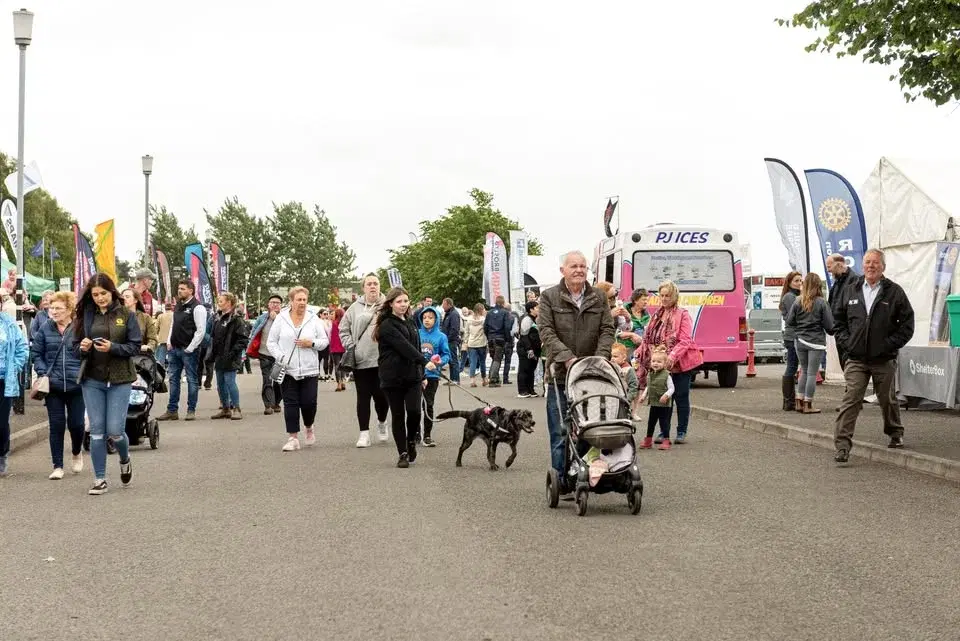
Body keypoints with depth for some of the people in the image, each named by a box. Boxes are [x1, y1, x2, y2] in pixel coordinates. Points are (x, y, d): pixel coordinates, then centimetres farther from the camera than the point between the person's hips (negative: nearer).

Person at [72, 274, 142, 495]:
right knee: (96, 431, 2)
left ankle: (125, 460, 29)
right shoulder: (85, 316, 5)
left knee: (115, 430, -4)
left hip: (119, 379, -2)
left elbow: (135, 347, -5)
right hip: (92, 380, 2)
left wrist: (112, 347, -20)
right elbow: (75, 348, 10)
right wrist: (83, 348, -12)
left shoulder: (126, 315, -2)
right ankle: (100, 479, 11)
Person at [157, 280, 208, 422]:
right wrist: (169, 342, 10)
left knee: (192, 380, 1)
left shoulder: (197, 307, -10)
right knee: (173, 379, 8)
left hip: (188, 350, -8)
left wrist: (190, 348, -14)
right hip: (174, 349, 8)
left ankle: (191, 410, 8)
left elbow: (201, 330, -14)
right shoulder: (178, 306, 15)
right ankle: (172, 410, 13)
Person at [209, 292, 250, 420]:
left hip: (230, 359, -9)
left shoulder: (236, 319, -11)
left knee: (230, 381, -10)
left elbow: (243, 339, -16)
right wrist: (211, 356, 15)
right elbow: (213, 338, 21)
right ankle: (225, 409, 20)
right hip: (219, 357, 9)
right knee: (220, 383, 11)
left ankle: (236, 409, -3)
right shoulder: (218, 318, 16)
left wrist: (233, 352, -21)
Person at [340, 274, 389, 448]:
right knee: (363, 397, 4)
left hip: (382, 361, -1)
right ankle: (364, 433, 8)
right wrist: (350, 346, 3)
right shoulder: (355, 308, 5)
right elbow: (343, 328, 13)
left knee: (381, 396, 1)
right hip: (361, 361, 1)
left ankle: (381, 422, 31)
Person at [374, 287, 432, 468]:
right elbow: (404, 347, -20)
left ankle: (411, 440, 16)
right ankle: (403, 453, 9)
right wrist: (425, 362, -27)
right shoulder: (387, 325, -9)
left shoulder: (410, 323, 15)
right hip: (393, 377, -5)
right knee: (398, 415, 1)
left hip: (412, 375, 5)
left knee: (414, 411, -10)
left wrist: (422, 374, 19)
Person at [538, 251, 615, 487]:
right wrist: (567, 357, -18)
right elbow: (547, 332, -6)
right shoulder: (549, 297, 3)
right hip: (560, 374, -2)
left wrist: (600, 358, -10)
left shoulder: (599, 298, 11)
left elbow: (607, 331, 6)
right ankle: (561, 481, 5)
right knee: (560, 433, -1)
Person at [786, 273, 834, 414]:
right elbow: (829, 325, -6)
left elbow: (789, 322, 2)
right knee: (812, 373, 2)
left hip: (799, 340, 4)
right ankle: (808, 405, 4)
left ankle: (800, 402, 14)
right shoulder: (821, 303, -10)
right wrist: (831, 332, 15)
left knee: (804, 371, 16)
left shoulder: (798, 302, -1)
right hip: (816, 341, -4)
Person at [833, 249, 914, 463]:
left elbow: (907, 324, -1)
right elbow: (838, 321, 14)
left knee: (888, 400, 15)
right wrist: (846, 342, 0)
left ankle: (895, 434, 39)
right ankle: (842, 446, -12)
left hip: (884, 360, -1)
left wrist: (890, 344, -9)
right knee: (850, 401, -9)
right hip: (856, 359, 1)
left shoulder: (894, 292, -1)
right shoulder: (849, 290, 7)